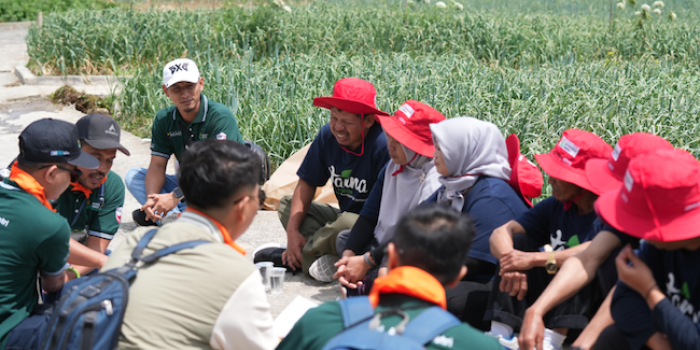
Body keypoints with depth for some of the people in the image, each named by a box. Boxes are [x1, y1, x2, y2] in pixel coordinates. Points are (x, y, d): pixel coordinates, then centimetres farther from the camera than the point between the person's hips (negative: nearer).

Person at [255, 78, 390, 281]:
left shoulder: (384, 145, -23)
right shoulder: (328, 136, -3)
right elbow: (307, 183, 3)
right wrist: (293, 230, -10)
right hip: (344, 215, 8)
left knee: (346, 222, -36)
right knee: (287, 204, 3)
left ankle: (293, 259, -12)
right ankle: (326, 259, -22)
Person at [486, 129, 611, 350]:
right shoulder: (556, 206, 4)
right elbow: (500, 233, -4)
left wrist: (536, 259, -33)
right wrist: (509, 260, -27)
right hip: (549, 303, 6)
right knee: (517, 243, -9)